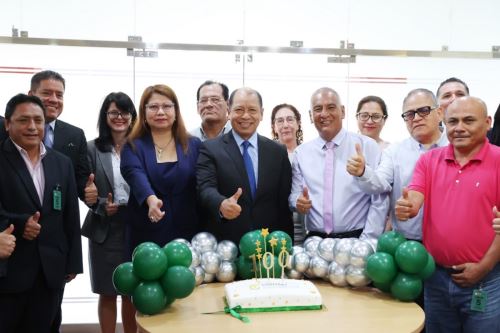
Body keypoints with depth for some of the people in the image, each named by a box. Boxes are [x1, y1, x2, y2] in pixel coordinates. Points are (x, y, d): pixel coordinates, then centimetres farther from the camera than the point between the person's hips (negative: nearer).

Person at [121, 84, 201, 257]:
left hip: (186, 234, 1)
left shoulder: (193, 144, 8)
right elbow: (136, 175, -16)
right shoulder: (133, 146, 3)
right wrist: (151, 199, -37)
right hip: (146, 236, -1)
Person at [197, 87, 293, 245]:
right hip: (224, 246, -2)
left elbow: (284, 202, 5)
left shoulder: (278, 151, 5)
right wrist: (222, 204, -36)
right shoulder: (210, 149, -2)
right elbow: (206, 187, -15)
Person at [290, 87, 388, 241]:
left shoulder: (367, 146, -3)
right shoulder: (301, 153, 5)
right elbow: (294, 193, 11)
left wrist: (366, 242, -11)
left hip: (355, 239, -2)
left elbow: (379, 201, -5)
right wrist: (298, 201, -10)